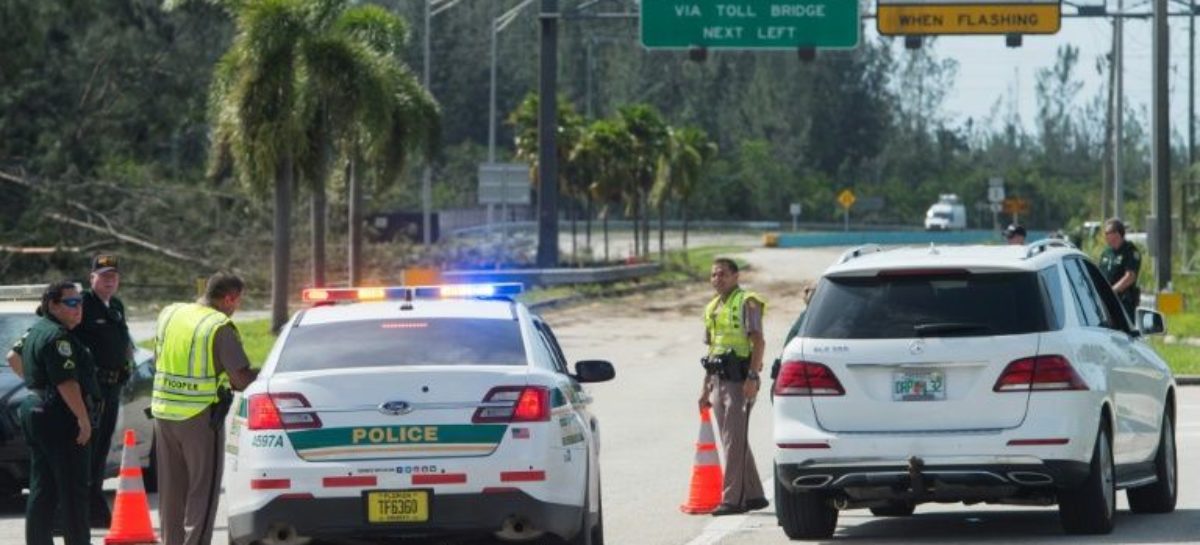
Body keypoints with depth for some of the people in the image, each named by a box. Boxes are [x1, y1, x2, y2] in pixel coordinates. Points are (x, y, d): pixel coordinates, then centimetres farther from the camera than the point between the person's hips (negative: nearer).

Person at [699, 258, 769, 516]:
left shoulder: (746, 302, -6)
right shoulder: (712, 308, 19)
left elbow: (759, 342, -13)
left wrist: (752, 377, -23)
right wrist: (706, 387, 21)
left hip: (739, 380, -9)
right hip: (719, 380, 9)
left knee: (735, 440, -11)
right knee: (733, 441, 11)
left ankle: (732, 499, -13)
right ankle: (753, 495, 18)